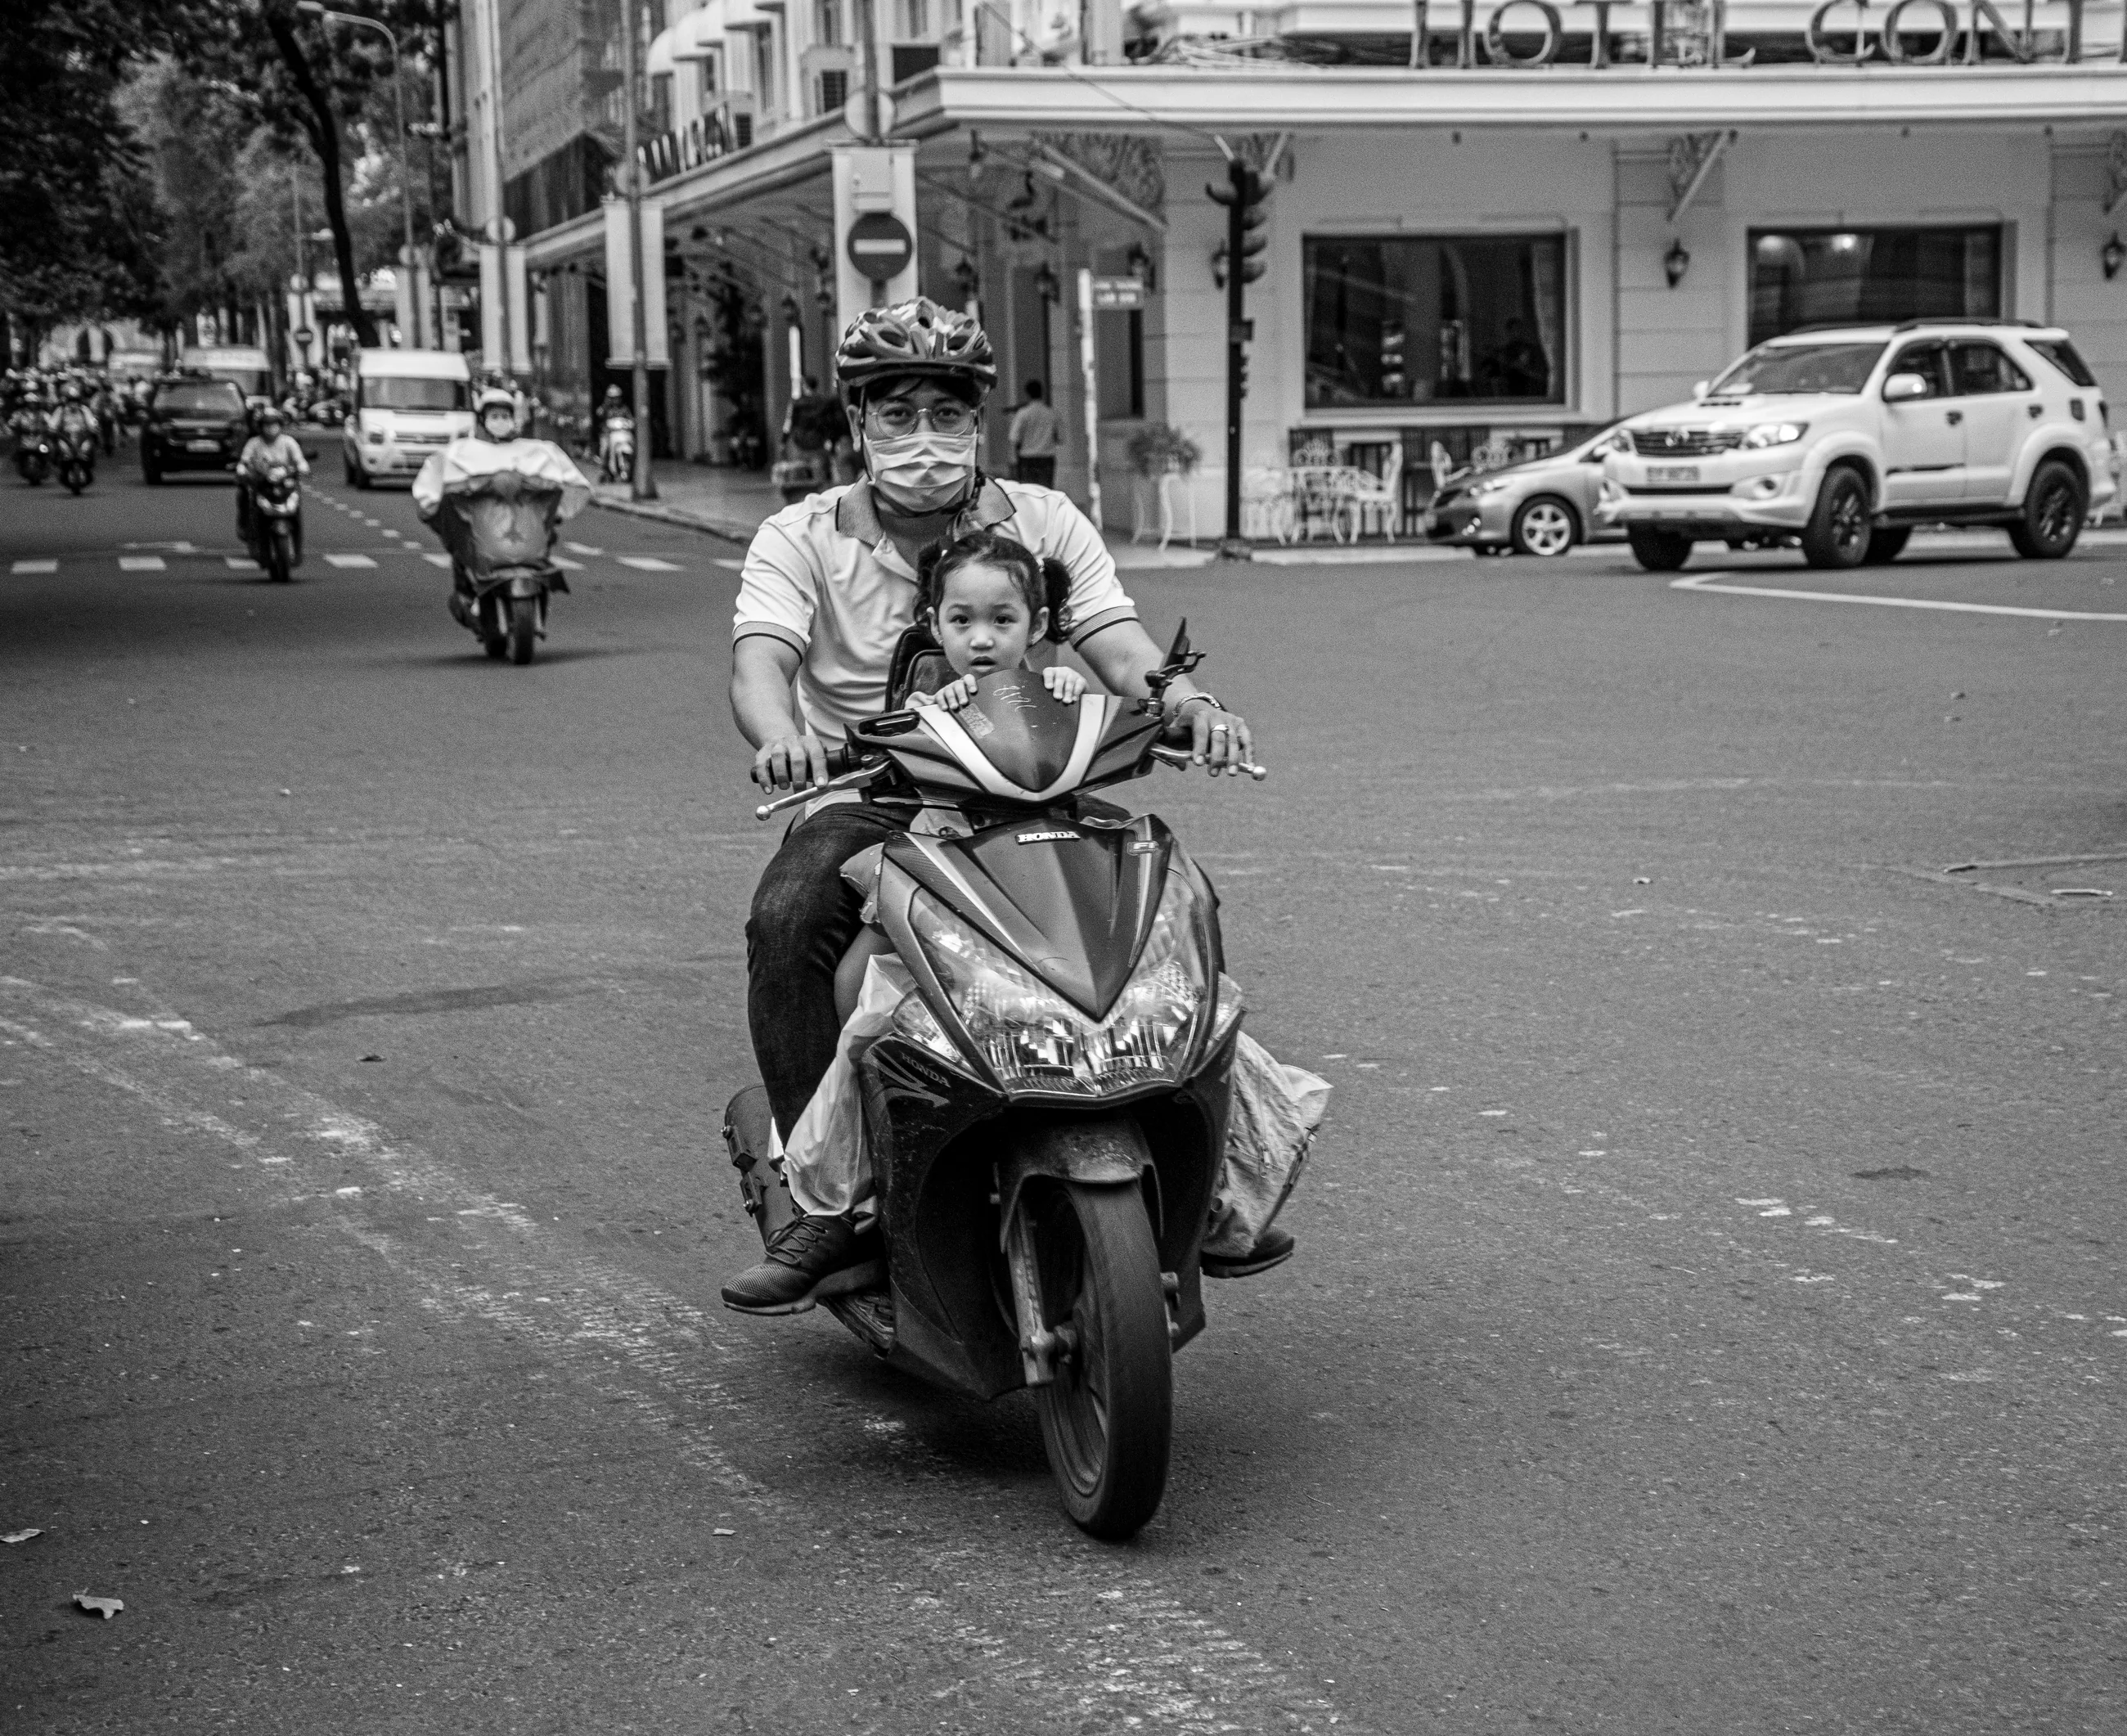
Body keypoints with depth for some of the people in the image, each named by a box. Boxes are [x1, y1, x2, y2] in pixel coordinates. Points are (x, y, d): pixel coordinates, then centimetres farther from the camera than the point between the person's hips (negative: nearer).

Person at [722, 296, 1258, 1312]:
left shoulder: (1043, 523, 7)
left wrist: (1190, 702, -29)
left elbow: (1120, 647, -5)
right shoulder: (801, 540, 3)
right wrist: (777, 733, -39)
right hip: (862, 802, -1)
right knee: (786, 921, -33)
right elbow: (759, 662, -14)